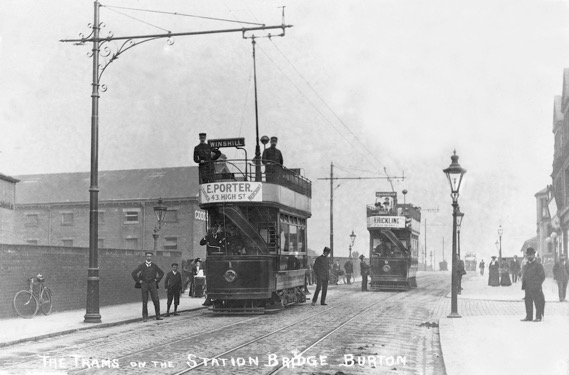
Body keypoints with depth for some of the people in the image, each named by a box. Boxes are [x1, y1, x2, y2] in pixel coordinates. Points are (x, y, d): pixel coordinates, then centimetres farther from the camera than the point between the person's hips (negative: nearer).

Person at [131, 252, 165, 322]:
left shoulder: (154, 266, 5)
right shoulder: (141, 266, 1)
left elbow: (162, 273, 17)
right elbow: (133, 273, 0)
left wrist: (157, 280, 7)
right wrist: (139, 281, -2)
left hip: (153, 285, 1)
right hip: (144, 284, -1)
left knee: (156, 300, -8)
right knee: (145, 301, 0)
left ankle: (158, 316, 0)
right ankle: (145, 317, 6)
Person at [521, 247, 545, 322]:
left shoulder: (538, 265, -5)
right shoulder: (526, 265, 15)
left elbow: (542, 276, -6)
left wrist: (538, 285, -8)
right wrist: (523, 284, 8)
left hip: (536, 288, -6)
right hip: (527, 288, 6)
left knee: (538, 303, -1)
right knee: (528, 302, 7)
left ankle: (538, 317, 5)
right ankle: (529, 317, 13)